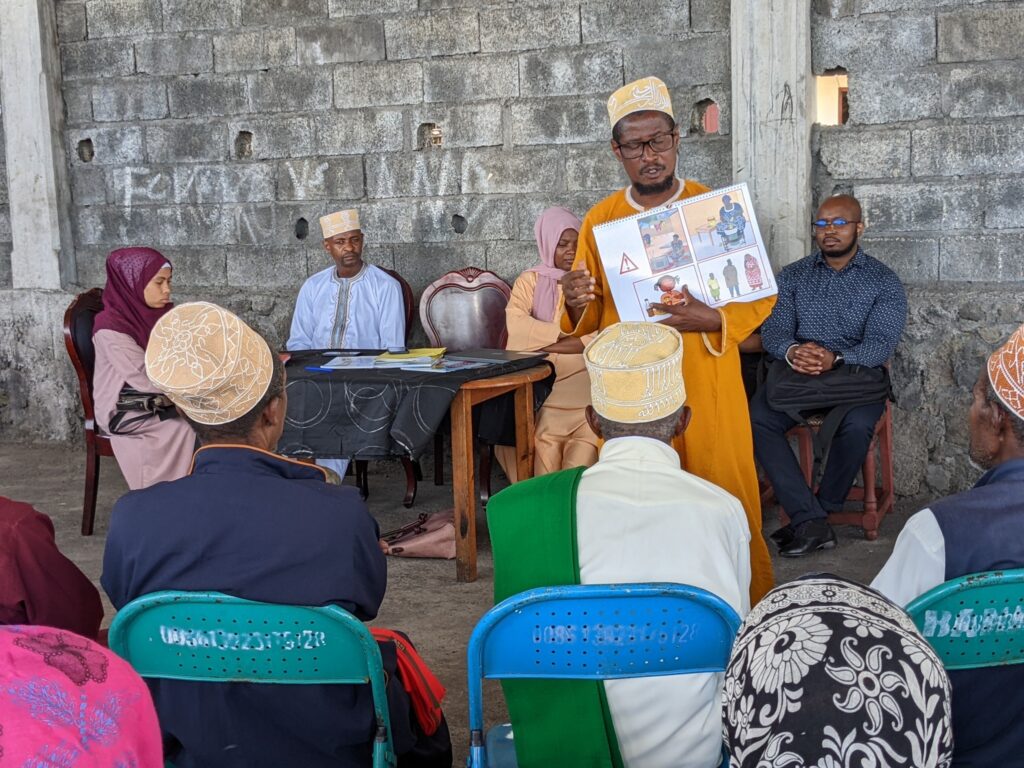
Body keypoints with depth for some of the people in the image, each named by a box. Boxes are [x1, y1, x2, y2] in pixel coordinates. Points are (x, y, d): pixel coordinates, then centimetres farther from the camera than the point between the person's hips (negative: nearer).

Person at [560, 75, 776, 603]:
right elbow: (588, 321, 13)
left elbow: (761, 297, 1)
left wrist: (712, 320, -18)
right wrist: (577, 304, -11)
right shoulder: (600, 220, 7)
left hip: (706, 386, -2)